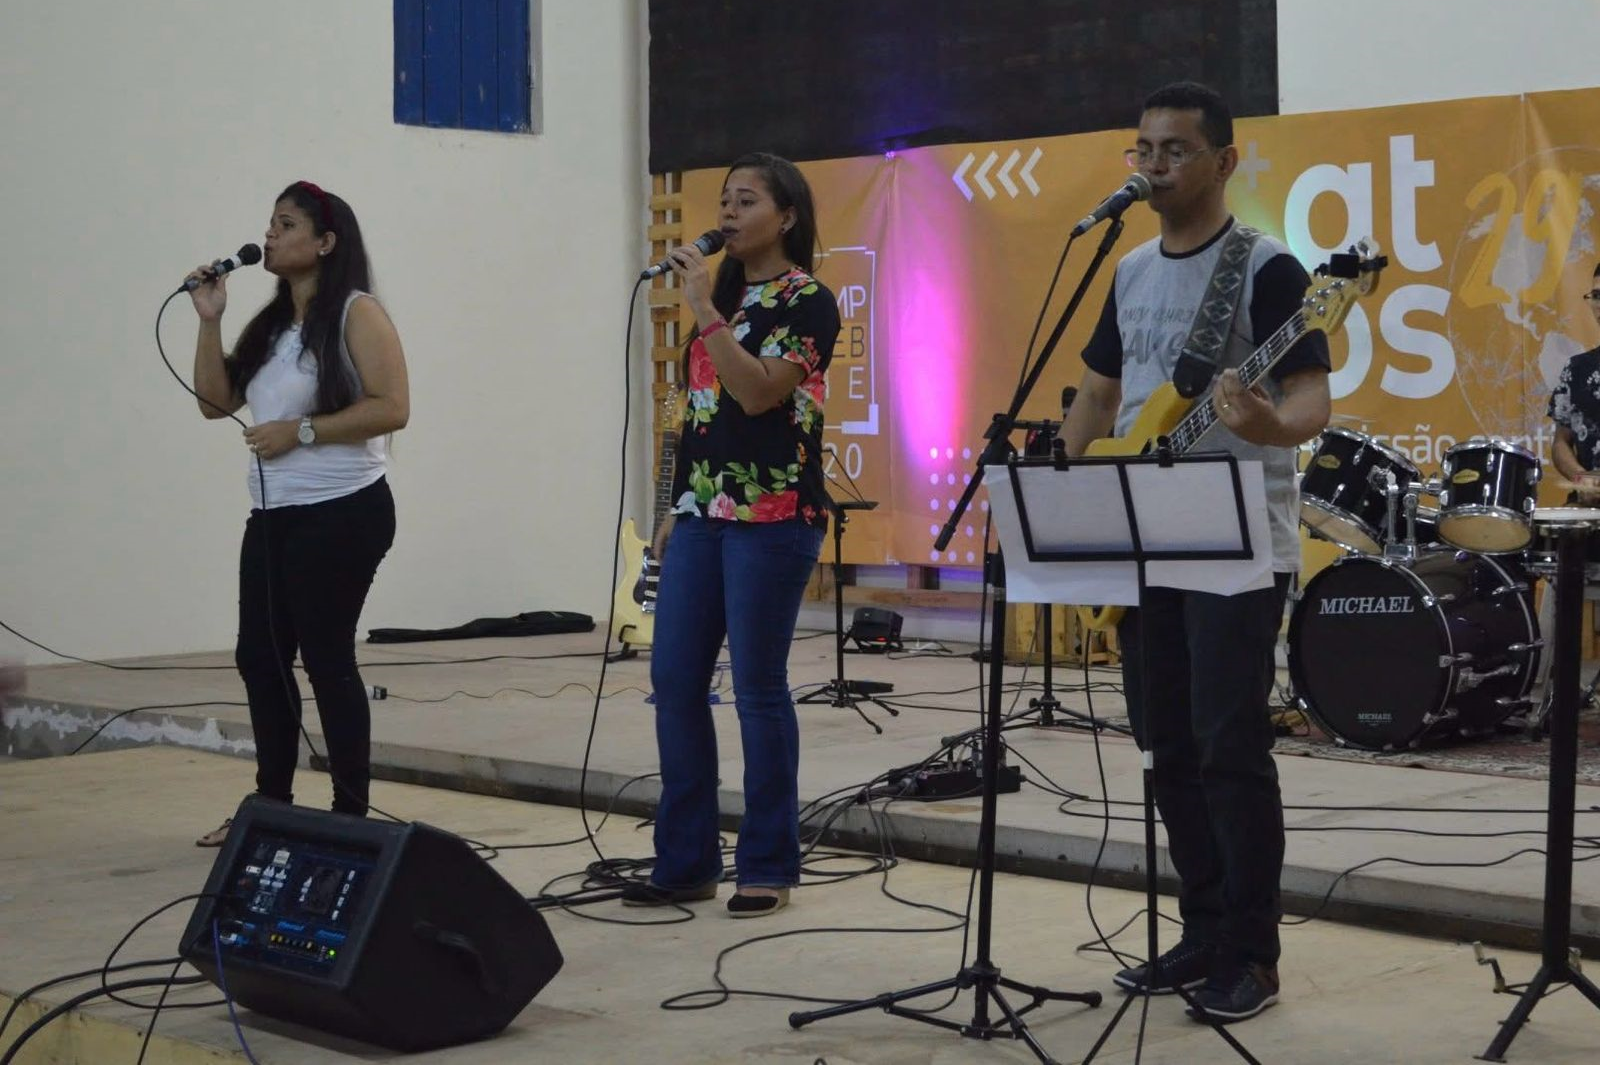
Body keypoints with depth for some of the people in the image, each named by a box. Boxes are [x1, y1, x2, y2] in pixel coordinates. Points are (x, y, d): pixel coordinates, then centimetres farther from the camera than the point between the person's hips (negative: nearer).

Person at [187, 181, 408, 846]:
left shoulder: (357, 313, -8)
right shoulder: (271, 324, 14)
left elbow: (392, 409, -17)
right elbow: (215, 401, 11)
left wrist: (301, 430, -18)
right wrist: (209, 321, 2)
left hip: (341, 513, -8)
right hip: (272, 514, 8)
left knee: (325, 659, -5)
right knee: (259, 658, 11)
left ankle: (350, 815, 4)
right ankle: (271, 806, 23)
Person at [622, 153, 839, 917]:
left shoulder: (808, 302, -5)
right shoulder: (725, 292, 17)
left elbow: (758, 393, -19)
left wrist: (703, 310, -18)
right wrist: (678, 508, 18)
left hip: (771, 517, -7)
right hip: (703, 513, 8)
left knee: (757, 687, -4)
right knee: (673, 683, 4)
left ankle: (768, 866, 7)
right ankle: (686, 861, 13)